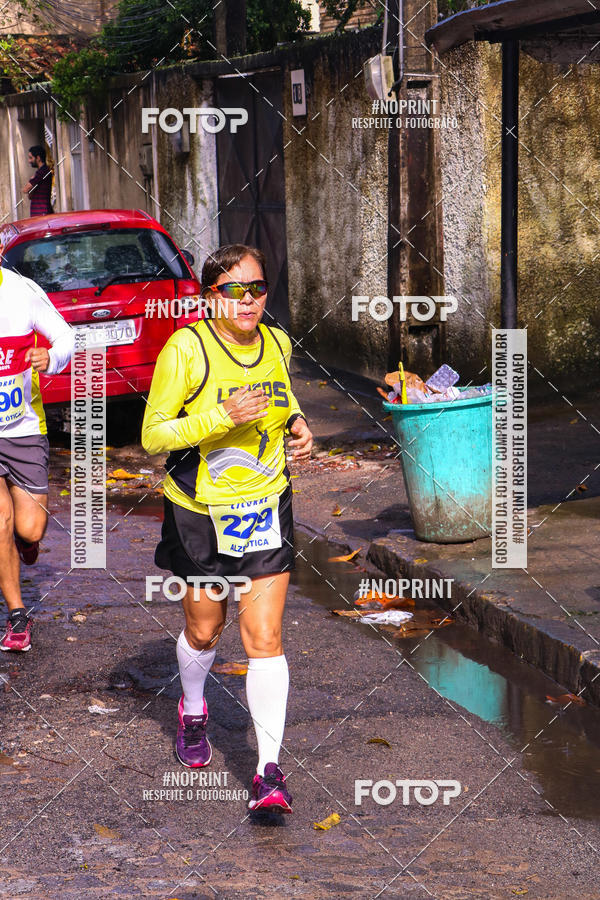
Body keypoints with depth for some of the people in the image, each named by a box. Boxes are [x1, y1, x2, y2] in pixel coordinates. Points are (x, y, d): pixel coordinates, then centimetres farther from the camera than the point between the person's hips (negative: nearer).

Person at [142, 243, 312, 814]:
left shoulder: (277, 344, 2)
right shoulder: (186, 349, -15)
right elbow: (152, 434, -15)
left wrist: (297, 427, 0)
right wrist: (221, 416, -27)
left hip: (266, 508, 2)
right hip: (201, 511, -2)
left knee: (264, 639, -6)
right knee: (203, 630, 14)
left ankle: (270, 771, -4)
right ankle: (193, 711, 47)